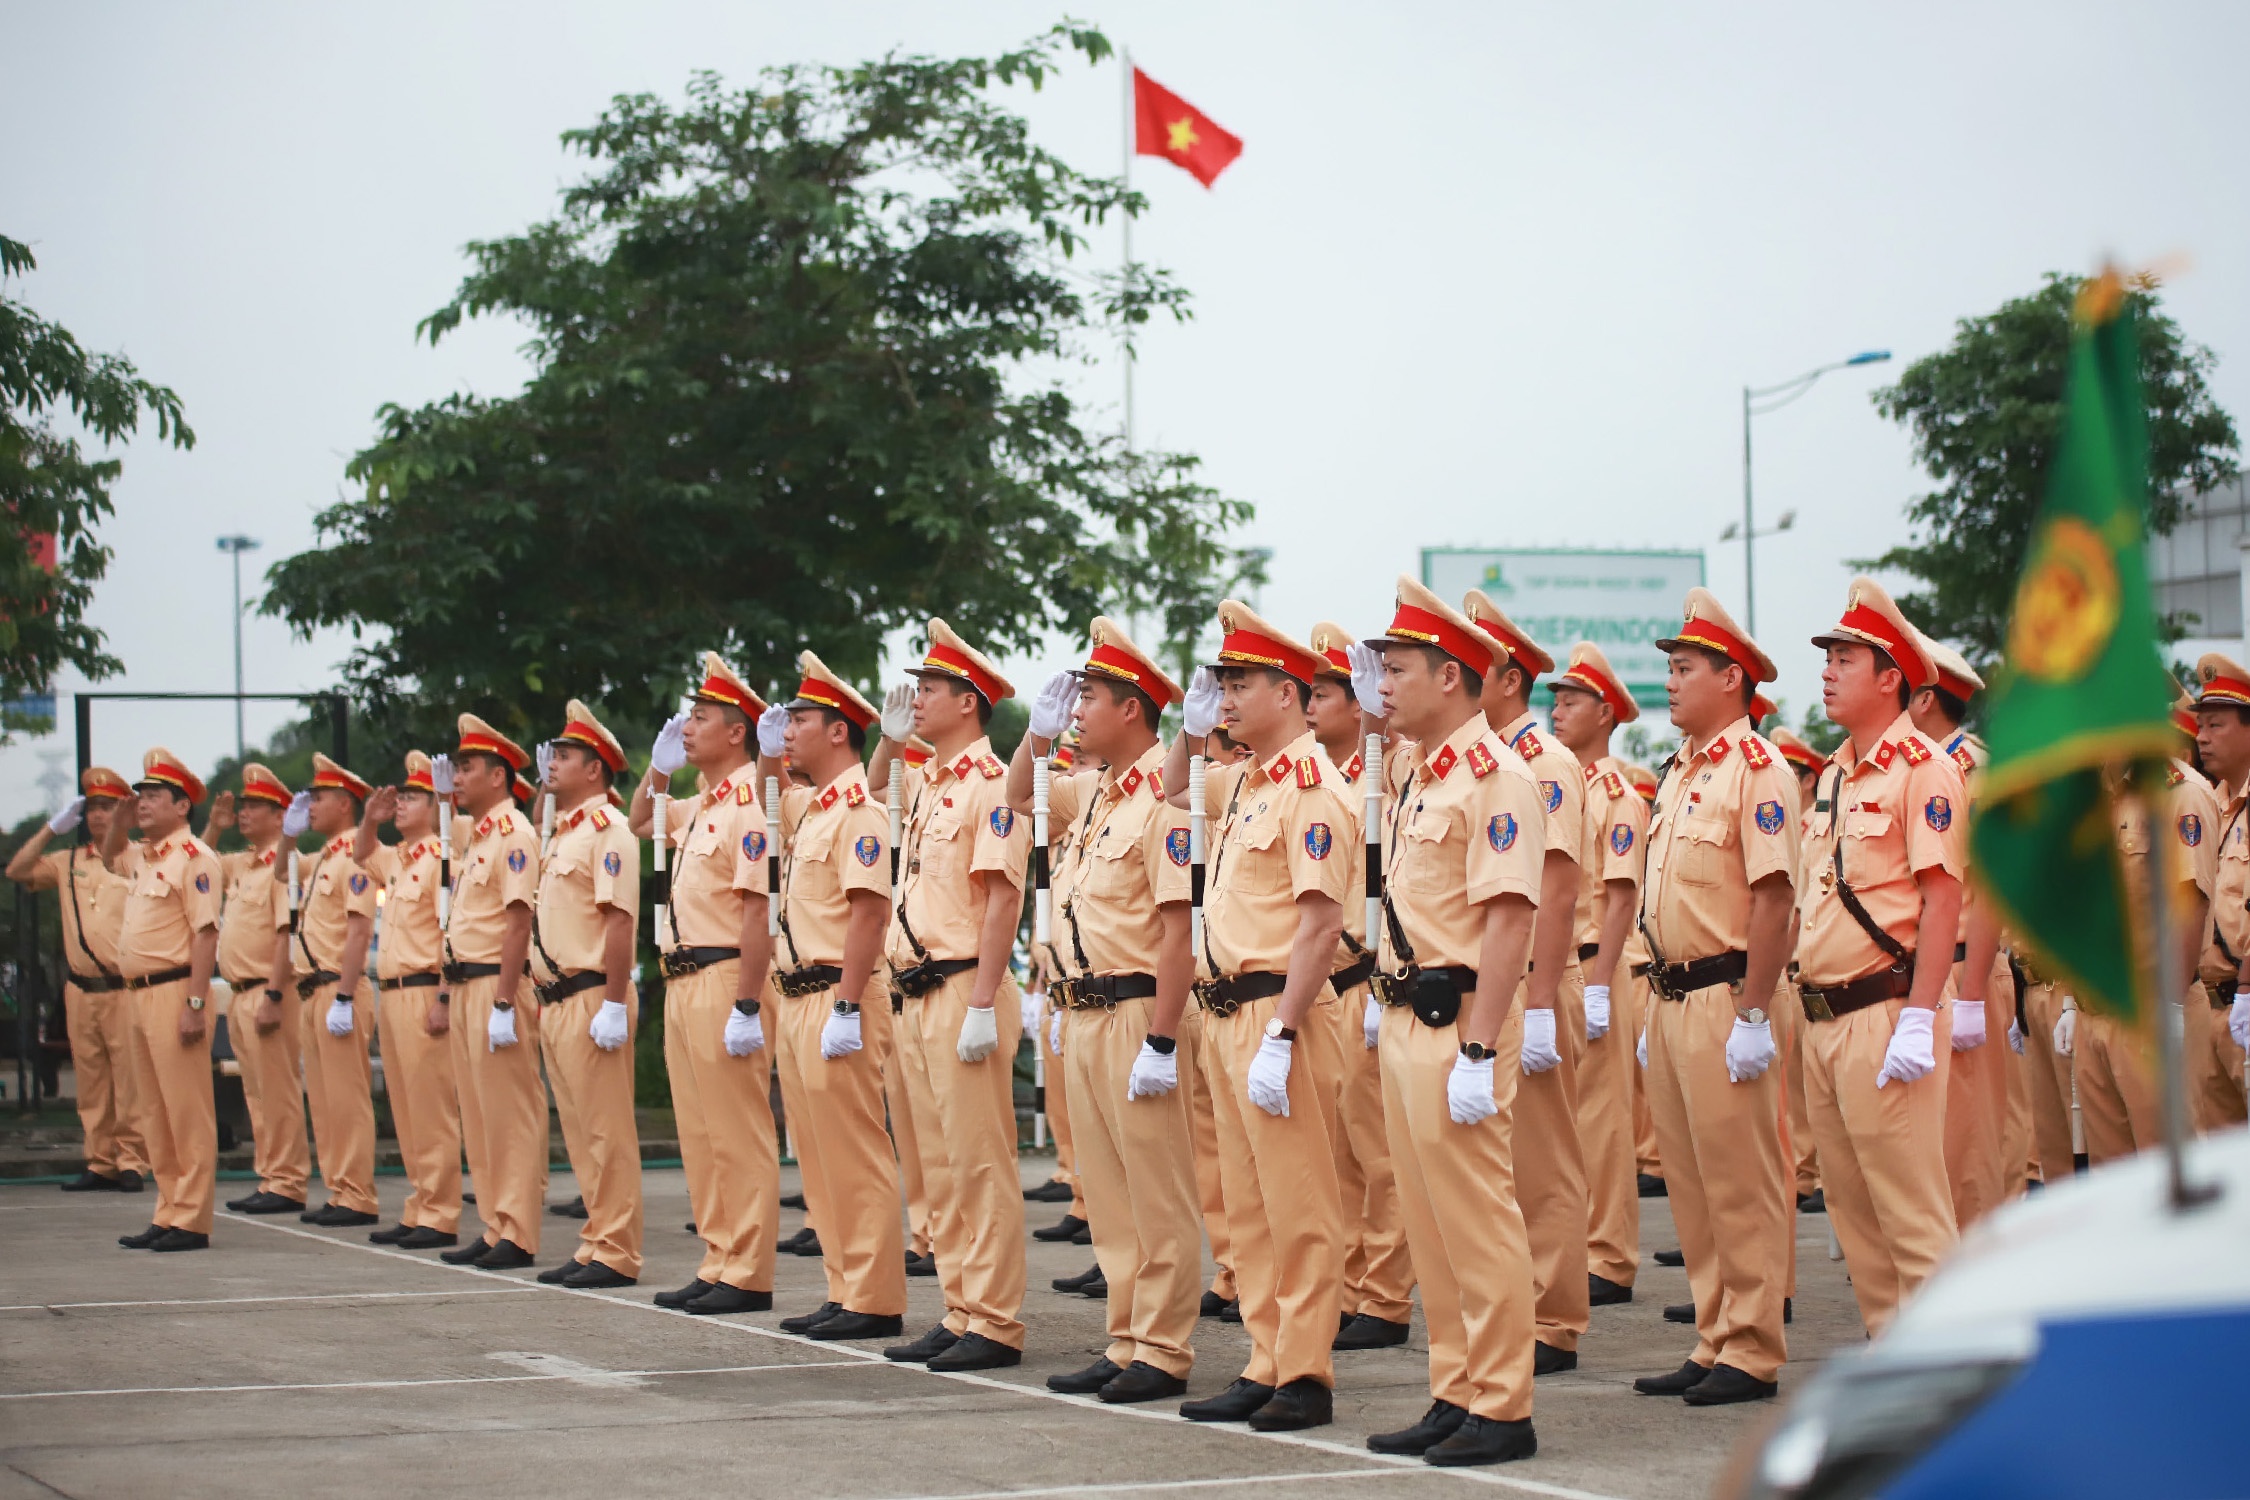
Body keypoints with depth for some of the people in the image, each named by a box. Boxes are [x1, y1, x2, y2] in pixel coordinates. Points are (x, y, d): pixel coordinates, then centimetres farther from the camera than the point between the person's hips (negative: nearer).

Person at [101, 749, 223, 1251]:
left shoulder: (193, 856, -11)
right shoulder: (141, 857, 16)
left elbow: (206, 933, -17)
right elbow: (109, 857, 40)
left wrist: (195, 1004, -23)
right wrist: (119, 820, 18)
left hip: (176, 992, -9)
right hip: (142, 995, 9)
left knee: (187, 1112, -6)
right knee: (156, 1113, 12)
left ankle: (192, 1222, -4)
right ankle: (167, 1215, 18)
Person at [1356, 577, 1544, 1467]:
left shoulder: (1495, 775, -14)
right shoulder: (1410, 767, 13)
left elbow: (1510, 919, -21)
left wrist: (1479, 1053, -25)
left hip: (1458, 1022, -9)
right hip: (1404, 1018, 9)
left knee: (1478, 1222, -5)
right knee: (1429, 1224, 11)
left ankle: (1502, 1412, 0)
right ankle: (1454, 1398, 17)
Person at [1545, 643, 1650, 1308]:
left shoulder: (1617, 794, -8)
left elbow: (1621, 898, -14)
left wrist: (1597, 987, -20)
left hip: (1591, 969, -8)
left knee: (1600, 1118, -4)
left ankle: (1609, 1264, -1)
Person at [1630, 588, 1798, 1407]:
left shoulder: (1756, 769, -11)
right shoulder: (1679, 773, 17)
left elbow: (1773, 898, -17)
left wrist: (1753, 1016, -21)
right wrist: (1656, 1010, 18)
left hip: (1723, 998, -9)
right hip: (1673, 997, 9)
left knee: (1741, 1184, -4)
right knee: (1689, 1183, 11)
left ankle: (1752, 1354, 1)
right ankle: (1714, 1343, 17)